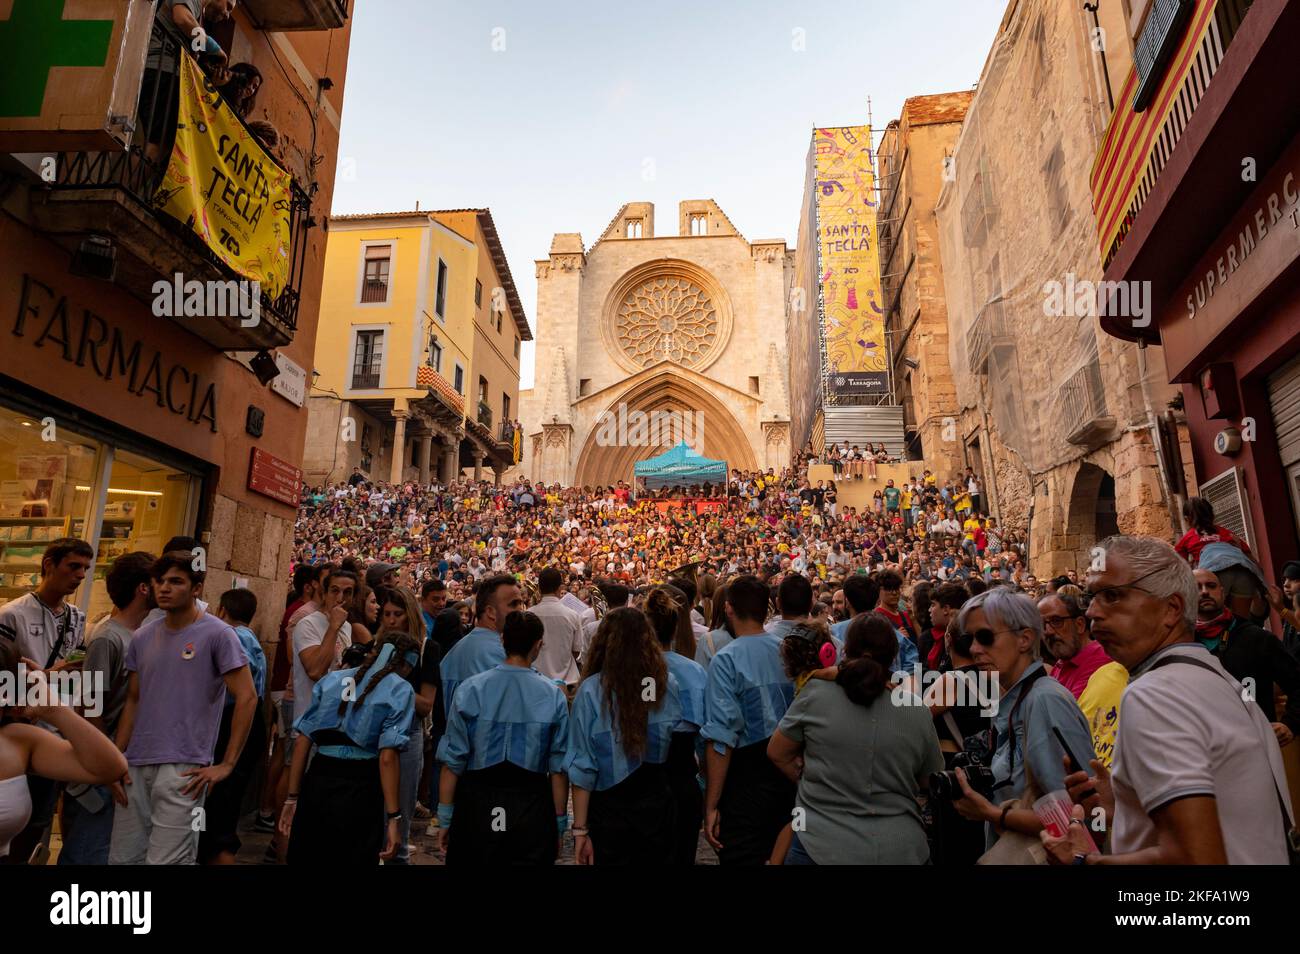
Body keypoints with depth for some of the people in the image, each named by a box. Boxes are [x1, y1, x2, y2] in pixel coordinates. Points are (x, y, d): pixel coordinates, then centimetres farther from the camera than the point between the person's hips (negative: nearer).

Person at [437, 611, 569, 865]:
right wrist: (559, 825, 4)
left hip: (476, 807, 1)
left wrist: (445, 819, 4)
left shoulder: (470, 689, -9)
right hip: (532, 812, -1)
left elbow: (453, 762, -6)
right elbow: (558, 767, -7)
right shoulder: (553, 696, -10)